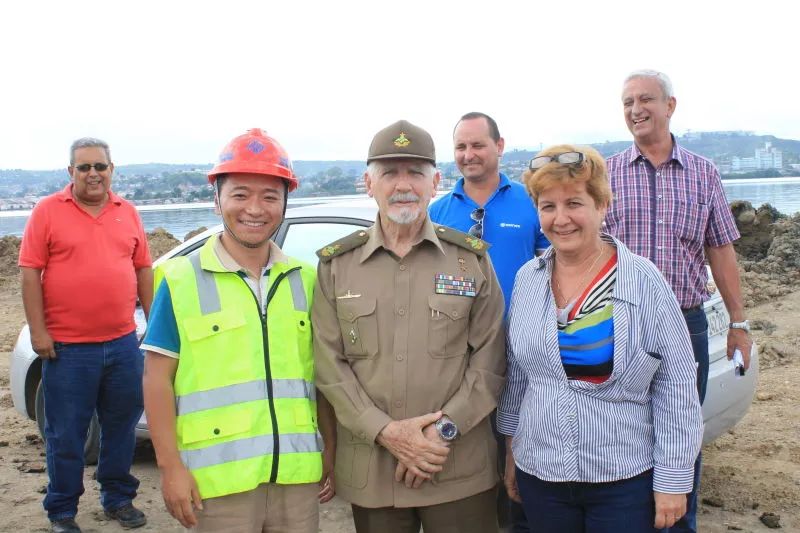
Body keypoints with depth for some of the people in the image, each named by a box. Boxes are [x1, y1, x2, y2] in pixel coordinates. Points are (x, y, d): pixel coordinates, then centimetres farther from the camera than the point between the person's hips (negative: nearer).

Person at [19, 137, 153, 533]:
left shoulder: (127, 213, 9)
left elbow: (143, 268, 13)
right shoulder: (48, 211, -2)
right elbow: (30, 273, -5)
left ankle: (118, 499, 30)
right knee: (66, 435, 6)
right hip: (67, 348, -3)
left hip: (122, 344, 4)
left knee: (121, 427, 13)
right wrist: (38, 330, -10)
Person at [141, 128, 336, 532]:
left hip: (298, 475, 4)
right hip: (219, 482, -3)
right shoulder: (180, 280, -3)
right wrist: (171, 466, -7)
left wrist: (331, 453, 11)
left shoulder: (305, 280, 7)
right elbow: (158, 380, -3)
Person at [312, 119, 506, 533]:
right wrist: (387, 432, -12)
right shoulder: (336, 265, 3)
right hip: (368, 468, 1)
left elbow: (489, 359, -1)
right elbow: (329, 364, -2)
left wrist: (445, 428, -12)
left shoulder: (472, 258, 2)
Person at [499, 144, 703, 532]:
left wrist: (673, 479, -8)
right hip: (538, 474, 3)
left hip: (625, 481, -3)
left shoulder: (643, 281, -10)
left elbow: (677, 387, -8)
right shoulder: (527, 278, 1)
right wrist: (511, 449, 13)